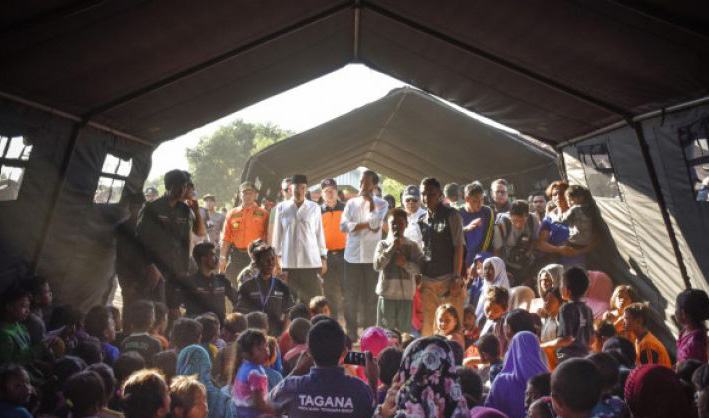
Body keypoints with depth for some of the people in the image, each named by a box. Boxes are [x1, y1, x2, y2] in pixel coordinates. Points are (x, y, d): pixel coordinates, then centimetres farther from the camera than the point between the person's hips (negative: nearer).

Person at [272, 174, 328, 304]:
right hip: (289, 261, 1)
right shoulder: (282, 208, 4)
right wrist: (276, 258, 6)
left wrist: (323, 258, 5)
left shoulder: (314, 208, 3)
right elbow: (277, 234, 8)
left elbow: (319, 233, 6)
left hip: (311, 261, 0)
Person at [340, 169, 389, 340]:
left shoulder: (381, 204, 3)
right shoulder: (351, 202, 10)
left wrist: (370, 201, -8)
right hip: (352, 255, 2)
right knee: (350, 296, 5)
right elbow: (343, 225, -2)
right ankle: (351, 333, 18)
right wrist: (366, 225, -10)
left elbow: (374, 223, -14)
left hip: (371, 256, -2)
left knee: (370, 296, 4)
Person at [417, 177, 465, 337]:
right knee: (428, 325, 9)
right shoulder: (421, 220, 12)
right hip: (427, 280, 5)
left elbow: (458, 247, -6)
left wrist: (457, 278, -13)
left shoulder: (451, 216, -1)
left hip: (448, 279, -4)